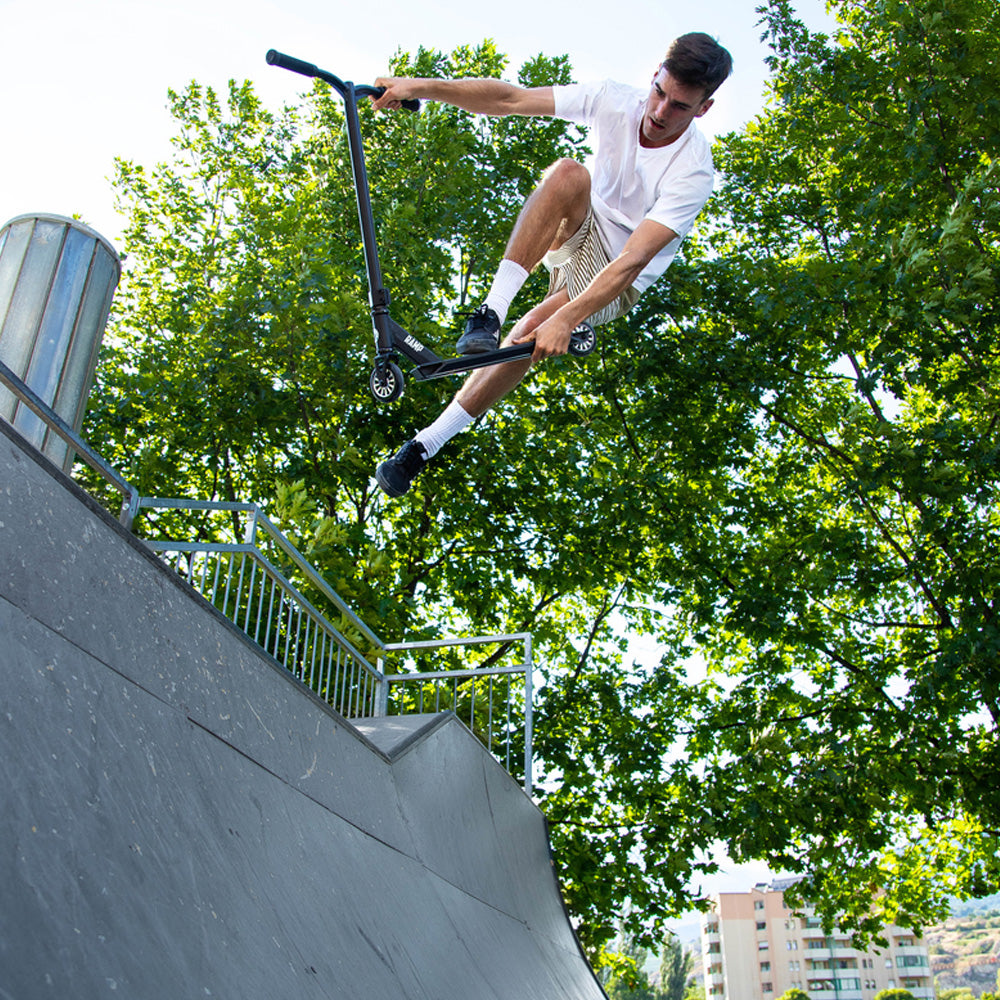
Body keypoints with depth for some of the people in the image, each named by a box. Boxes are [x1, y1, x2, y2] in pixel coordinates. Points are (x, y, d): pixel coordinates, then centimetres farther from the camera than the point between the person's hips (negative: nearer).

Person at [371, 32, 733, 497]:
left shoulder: (693, 172, -26)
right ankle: (492, 311, -33)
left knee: (535, 328, -33)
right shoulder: (615, 100, -14)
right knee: (568, 173, -31)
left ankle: (425, 445, -24)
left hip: (615, 281, -4)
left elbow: (633, 261, -35)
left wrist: (565, 318, -47)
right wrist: (423, 87, -30)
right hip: (579, 231, 4)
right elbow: (511, 99, -18)